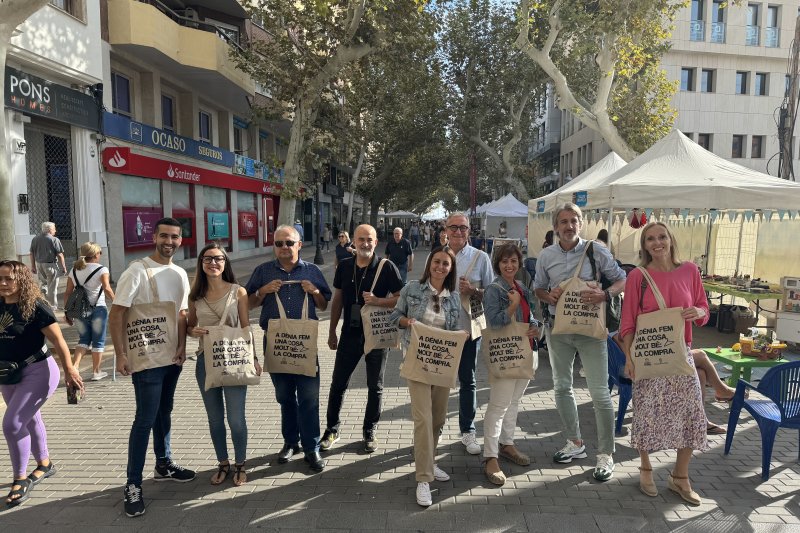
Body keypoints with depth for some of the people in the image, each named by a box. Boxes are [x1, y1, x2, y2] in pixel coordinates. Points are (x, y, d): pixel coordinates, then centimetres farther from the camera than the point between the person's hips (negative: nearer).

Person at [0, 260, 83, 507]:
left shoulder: (35, 306, -18)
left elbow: (58, 341, -17)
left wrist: (69, 370, -17)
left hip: (38, 371, -7)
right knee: (29, 421, 20)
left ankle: (20, 479, 7)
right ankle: (45, 464, 38)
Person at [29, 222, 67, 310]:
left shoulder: (35, 239, 4)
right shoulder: (54, 240, -12)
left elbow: (32, 254, 9)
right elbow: (60, 255, -13)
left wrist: (33, 266, 18)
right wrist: (63, 267, -5)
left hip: (39, 264, 5)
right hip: (51, 265, -5)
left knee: (42, 282, 26)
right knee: (52, 287, 5)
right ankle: (53, 306, 13)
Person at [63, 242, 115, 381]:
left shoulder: (74, 271, 8)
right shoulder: (102, 269, -7)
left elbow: (67, 293, 8)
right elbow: (107, 289, -21)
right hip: (98, 309, -4)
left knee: (83, 339, 19)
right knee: (98, 341, 9)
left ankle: (74, 366, 3)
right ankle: (96, 372, 17)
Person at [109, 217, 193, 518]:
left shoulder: (180, 274, 7)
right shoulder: (137, 271, -12)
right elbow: (116, 314, -14)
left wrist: (182, 346, -4)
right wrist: (121, 355, -18)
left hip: (173, 356, 6)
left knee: (164, 413, 18)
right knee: (146, 419, -4)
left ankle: (163, 465, 33)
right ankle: (132, 484, 7)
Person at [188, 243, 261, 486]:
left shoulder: (238, 292, -5)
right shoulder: (195, 296, 3)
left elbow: (246, 328, -1)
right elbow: (189, 326, 15)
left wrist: (253, 359, -3)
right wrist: (194, 331, -9)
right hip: (206, 362, 3)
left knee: (235, 418, 2)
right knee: (215, 419, 14)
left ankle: (240, 465, 23)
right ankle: (223, 464, 32)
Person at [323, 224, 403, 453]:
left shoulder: (387, 267, -9)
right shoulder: (344, 266, 2)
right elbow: (337, 300, 9)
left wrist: (377, 301, -24)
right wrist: (332, 332, 10)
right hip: (350, 333, 3)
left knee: (375, 387, 10)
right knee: (338, 384, 9)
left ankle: (370, 431, 28)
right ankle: (332, 429, 27)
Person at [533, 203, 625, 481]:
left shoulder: (597, 251, -5)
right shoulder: (546, 255, 3)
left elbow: (622, 280, 1)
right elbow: (538, 288, 13)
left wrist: (605, 294, -19)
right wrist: (549, 296, -10)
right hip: (558, 327, 4)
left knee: (599, 392, -2)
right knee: (562, 386, 14)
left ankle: (605, 454, 13)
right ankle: (575, 442, 32)